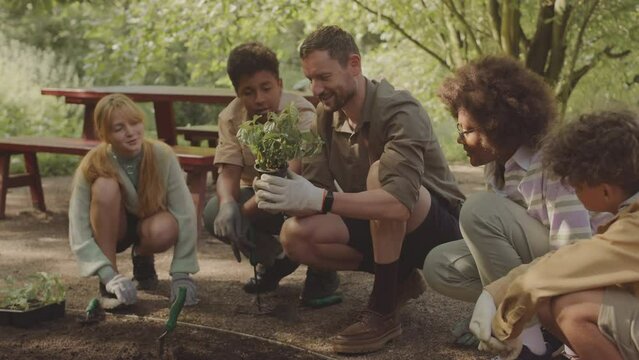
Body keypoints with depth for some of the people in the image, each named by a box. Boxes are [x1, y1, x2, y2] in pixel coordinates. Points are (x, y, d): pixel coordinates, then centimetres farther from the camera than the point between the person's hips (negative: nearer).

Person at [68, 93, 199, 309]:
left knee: (165, 230, -36)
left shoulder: (162, 156, -25)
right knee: (105, 186, -33)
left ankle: (142, 258, 4)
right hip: (110, 229, 0)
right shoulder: (92, 166, -25)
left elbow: (185, 214, -23)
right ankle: (110, 282, -19)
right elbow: (79, 234, -27)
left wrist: (181, 274, -26)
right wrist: (109, 276, -39)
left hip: (148, 224, 1)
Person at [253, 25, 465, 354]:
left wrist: (320, 200, -48)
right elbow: (316, 185, -9)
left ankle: (383, 312, -26)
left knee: (379, 172, -34)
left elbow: (400, 201, -40)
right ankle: (398, 280, 3)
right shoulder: (326, 115, -3)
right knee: (295, 235, -14)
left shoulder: (399, 111, -26)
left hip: (437, 228, -7)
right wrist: (285, 188, -32)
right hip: (381, 229, 7)